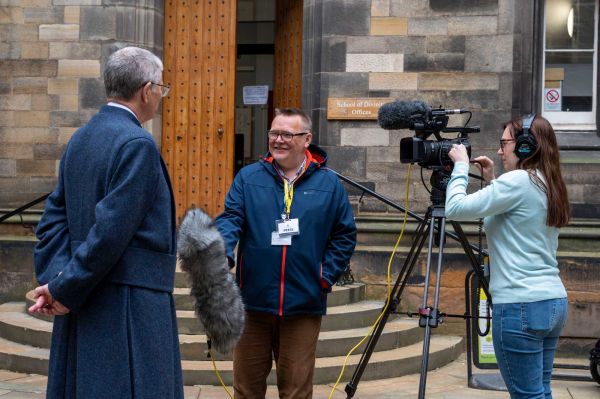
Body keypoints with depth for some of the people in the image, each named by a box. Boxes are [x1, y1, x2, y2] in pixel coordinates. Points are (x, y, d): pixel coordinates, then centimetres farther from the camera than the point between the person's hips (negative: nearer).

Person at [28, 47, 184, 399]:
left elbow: (55, 217, 8)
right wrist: (66, 289, -12)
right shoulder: (137, 144, -16)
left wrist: (55, 279, -2)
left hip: (83, 302, 9)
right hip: (129, 308, -9)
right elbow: (112, 228, -21)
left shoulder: (81, 139, 11)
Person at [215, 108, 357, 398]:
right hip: (253, 301, 1)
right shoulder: (248, 177, 4)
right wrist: (221, 251, -24)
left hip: (304, 305, 0)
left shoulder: (328, 184, 5)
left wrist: (327, 274, -1)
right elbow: (230, 218, -4)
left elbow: (345, 234, 9)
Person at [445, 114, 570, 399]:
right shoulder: (547, 186, 14)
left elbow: (455, 208, -15)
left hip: (521, 306, -9)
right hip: (554, 302, 9)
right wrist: (491, 182, 20)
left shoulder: (518, 181, -14)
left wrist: (461, 164, 0)